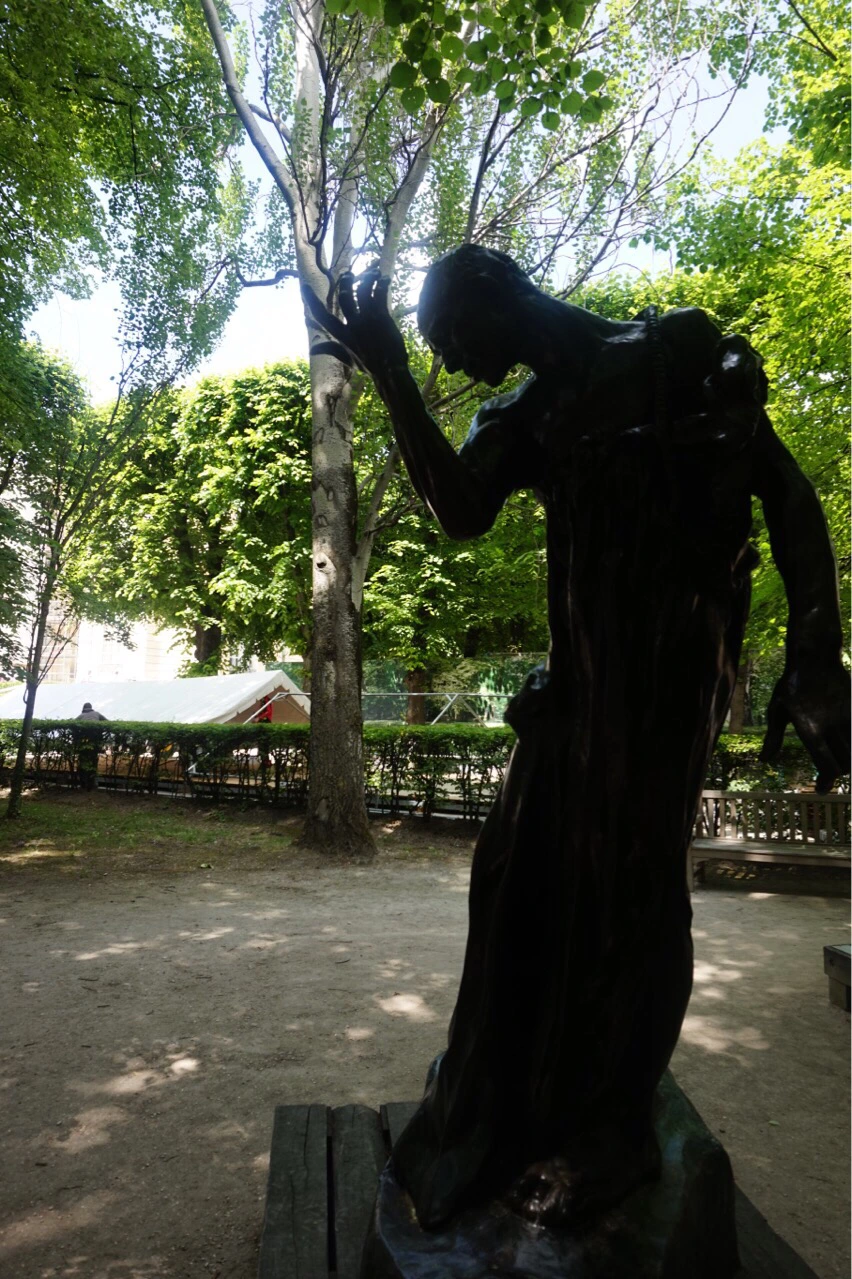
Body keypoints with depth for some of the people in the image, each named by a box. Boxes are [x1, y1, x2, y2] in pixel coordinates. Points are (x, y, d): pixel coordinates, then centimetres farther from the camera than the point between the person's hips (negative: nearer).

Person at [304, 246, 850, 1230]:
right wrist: (391, 381, -6)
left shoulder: (674, 355, 2)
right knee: (525, 871, 8)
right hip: (578, 672, 6)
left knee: (628, 876, -2)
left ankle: (609, 1131, 16)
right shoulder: (524, 417, 16)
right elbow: (462, 513, -2)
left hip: (671, 662, -5)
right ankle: (502, 1107, 28)